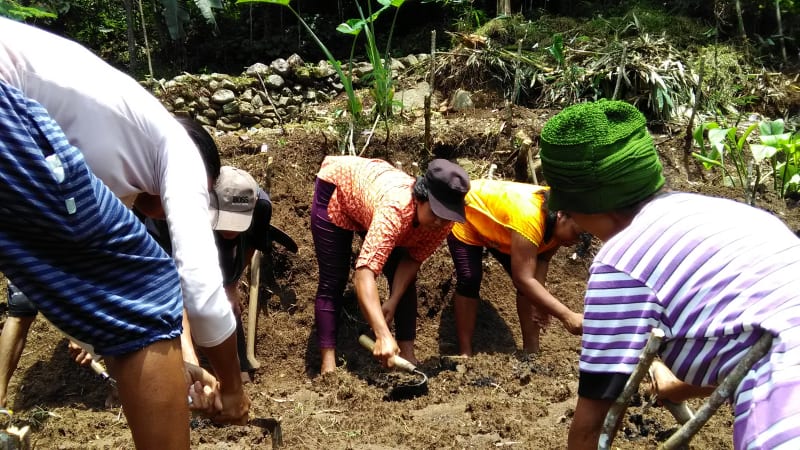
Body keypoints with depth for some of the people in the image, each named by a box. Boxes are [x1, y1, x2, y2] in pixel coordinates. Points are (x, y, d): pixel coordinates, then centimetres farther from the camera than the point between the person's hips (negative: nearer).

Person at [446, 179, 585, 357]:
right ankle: (465, 354, -8)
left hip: (497, 227, 7)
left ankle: (531, 351, 4)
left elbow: (542, 259, -10)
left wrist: (540, 303, -25)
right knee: (469, 280, -18)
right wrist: (567, 316, -51)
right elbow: (523, 280, -47)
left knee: (530, 285, -3)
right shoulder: (529, 216, -45)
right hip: (465, 214, -7)